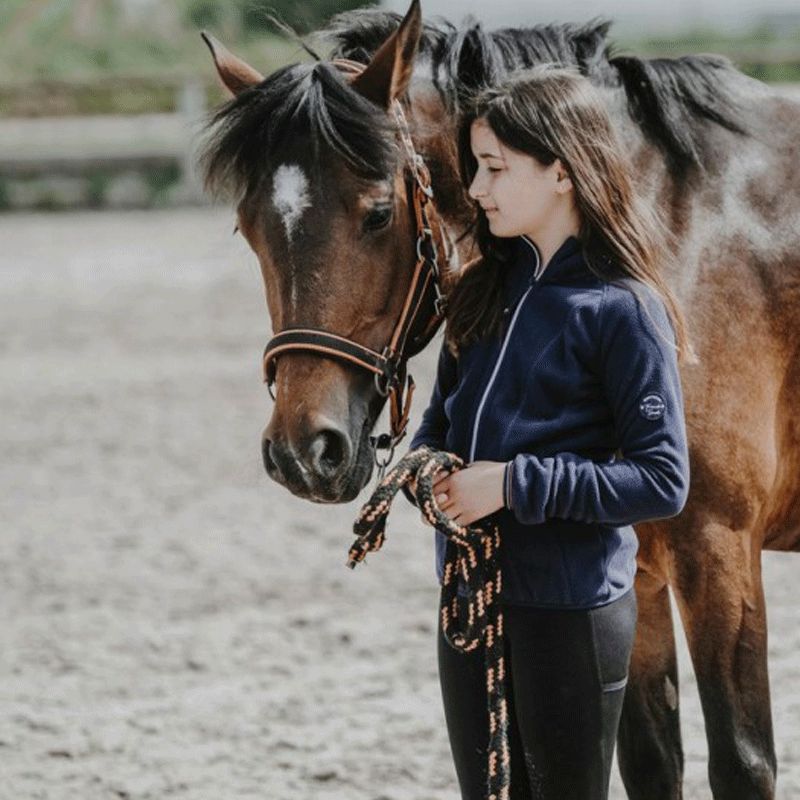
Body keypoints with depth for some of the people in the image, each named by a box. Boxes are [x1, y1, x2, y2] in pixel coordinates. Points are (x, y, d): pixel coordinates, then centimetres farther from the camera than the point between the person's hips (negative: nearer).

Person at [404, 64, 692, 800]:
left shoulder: (622, 310, -14)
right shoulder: (486, 289, 8)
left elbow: (662, 483, -17)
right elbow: (444, 417, 19)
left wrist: (515, 484, -22)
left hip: (570, 611, -7)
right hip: (470, 598, 7)